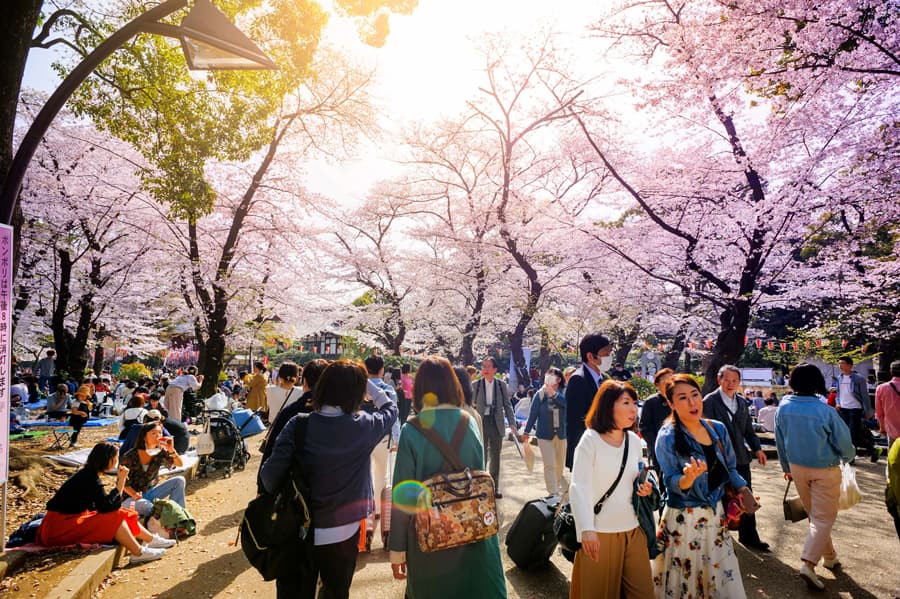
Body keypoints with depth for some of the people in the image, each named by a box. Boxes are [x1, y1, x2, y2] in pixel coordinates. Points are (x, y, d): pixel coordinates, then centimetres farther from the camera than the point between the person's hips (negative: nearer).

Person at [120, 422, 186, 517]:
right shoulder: (130, 456, -15)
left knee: (179, 480, -15)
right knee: (144, 505, -39)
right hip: (132, 498, -4)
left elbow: (180, 464, -12)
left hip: (151, 493, 5)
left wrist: (171, 450, -30)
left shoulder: (160, 452, -5)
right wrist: (135, 495, -27)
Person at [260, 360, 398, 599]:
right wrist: (364, 381, 6)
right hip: (342, 534, 0)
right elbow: (390, 409, 6)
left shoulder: (298, 425, -15)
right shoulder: (363, 427, -13)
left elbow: (271, 472, -16)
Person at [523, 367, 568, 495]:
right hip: (545, 434, -1)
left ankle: (558, 486, 36)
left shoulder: (565, 392, -4)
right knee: (549, 465, -5)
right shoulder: (540, 394, -5)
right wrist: (526, 432, 1)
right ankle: (553, 493, 1)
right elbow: (533, 413, -1)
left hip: (562, 433, 2)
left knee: (560, 464, 16)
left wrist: (554, 394, -29)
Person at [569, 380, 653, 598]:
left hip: (633, 530, 5)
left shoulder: (634, 440, 5)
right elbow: (579, 488, -18)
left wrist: (644, 488, -4)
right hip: (600, 533, -5)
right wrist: (587, 530, -29)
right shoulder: (590, 440, -12)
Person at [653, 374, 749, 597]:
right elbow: (673, 483, -14)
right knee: (684, 581, 6)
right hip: (683, 519, -5)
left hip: (716, 513, 5)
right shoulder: (668, 436, -14)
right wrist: (690, 476, -33)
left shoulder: (718, 429, 2)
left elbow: (729, 469, 14)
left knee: (724, 580, 12)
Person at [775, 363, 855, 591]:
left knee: (815, 514, 22)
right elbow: (844, 441, -11)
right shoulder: (824, 411, -24)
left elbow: (780, 441, 0)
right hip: (825, 470, -4)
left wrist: (786, 467, 15)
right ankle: (808, 564, -6)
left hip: (797, 467, 4)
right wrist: (849, 455, 14)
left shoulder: (783, 407, -10)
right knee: (824, 518, 4)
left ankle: (829, 556, 37)